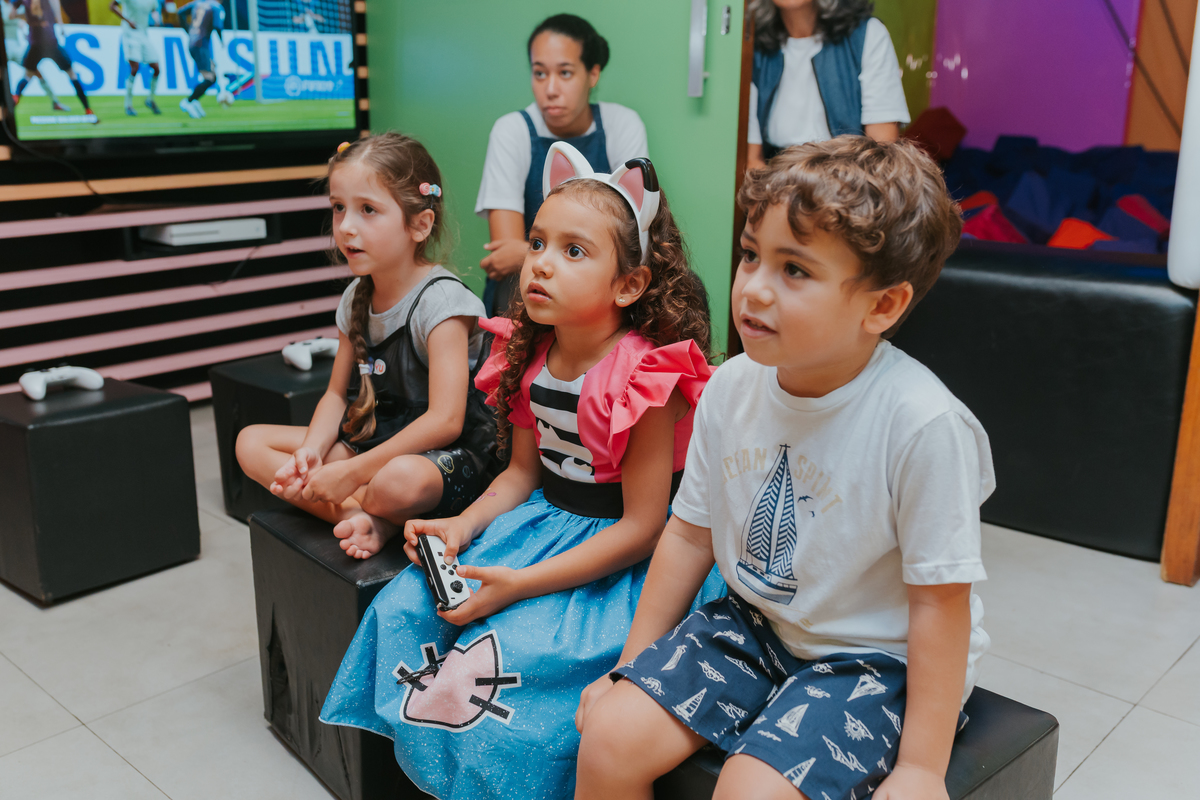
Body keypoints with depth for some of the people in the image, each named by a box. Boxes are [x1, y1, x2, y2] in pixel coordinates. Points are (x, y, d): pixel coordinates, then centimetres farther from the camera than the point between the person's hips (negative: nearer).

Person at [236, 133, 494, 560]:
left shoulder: (440, 300, -19)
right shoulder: (356, 298, 5)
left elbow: (445, 421, -26)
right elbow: (337, 393, 12)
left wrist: (351, 473, -25)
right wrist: (311, 451, -9)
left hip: (446, 459, -8)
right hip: (370, 441, 9)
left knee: (400, 480, -42)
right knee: (251, 442, -1)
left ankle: (360, 511, -6)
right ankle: (366, 518, -15)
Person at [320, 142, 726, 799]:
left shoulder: (649, 379, -23)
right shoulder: (531, 357, 0)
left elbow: (642, 528, -21)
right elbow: (523, 470, 12)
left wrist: (520, 584, -24)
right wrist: (462, 528, -7)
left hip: (623, 558, -7)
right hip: (544, 519, 7)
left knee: (515, 652, -25)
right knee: (407, 608, -2)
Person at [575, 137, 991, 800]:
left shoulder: (922, 423, -26)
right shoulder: (731, 387, -8)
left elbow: (939, 601, -18)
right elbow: (690, 534, 4)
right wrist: (632, 666, 9)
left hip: (873, 658, -4)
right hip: (753, 623, 5)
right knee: (608, 736, -8)